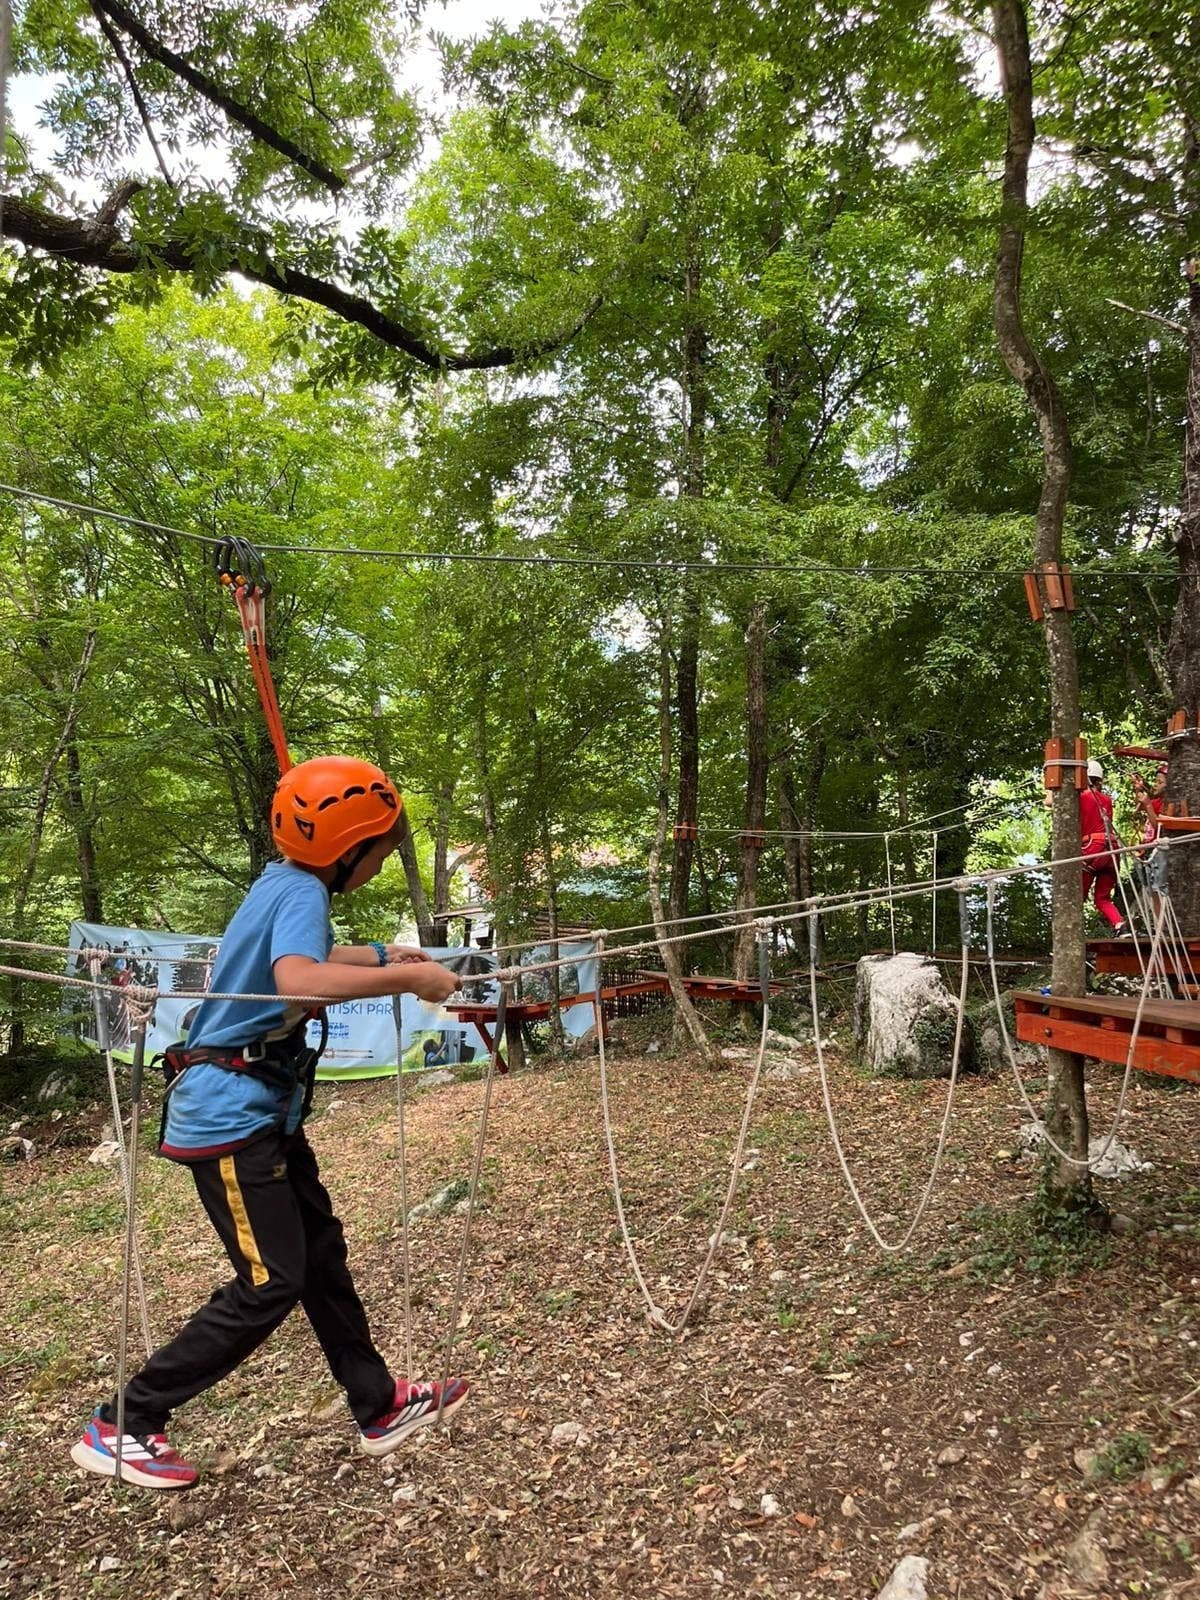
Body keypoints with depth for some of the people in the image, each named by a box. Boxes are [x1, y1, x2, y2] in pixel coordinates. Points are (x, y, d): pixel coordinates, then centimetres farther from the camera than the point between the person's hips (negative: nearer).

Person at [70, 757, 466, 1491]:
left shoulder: (284, 883, 7)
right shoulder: (303, 892, -22)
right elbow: (297, 982, -43)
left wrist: (381, 955, 24)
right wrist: (407, 979, -34)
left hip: (262, 1107, 10)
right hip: (231, 1116, -10)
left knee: (322, 1253, 15)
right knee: (270, 1284, -2)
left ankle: (381, 1407, 28)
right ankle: (121, 1429, 13)